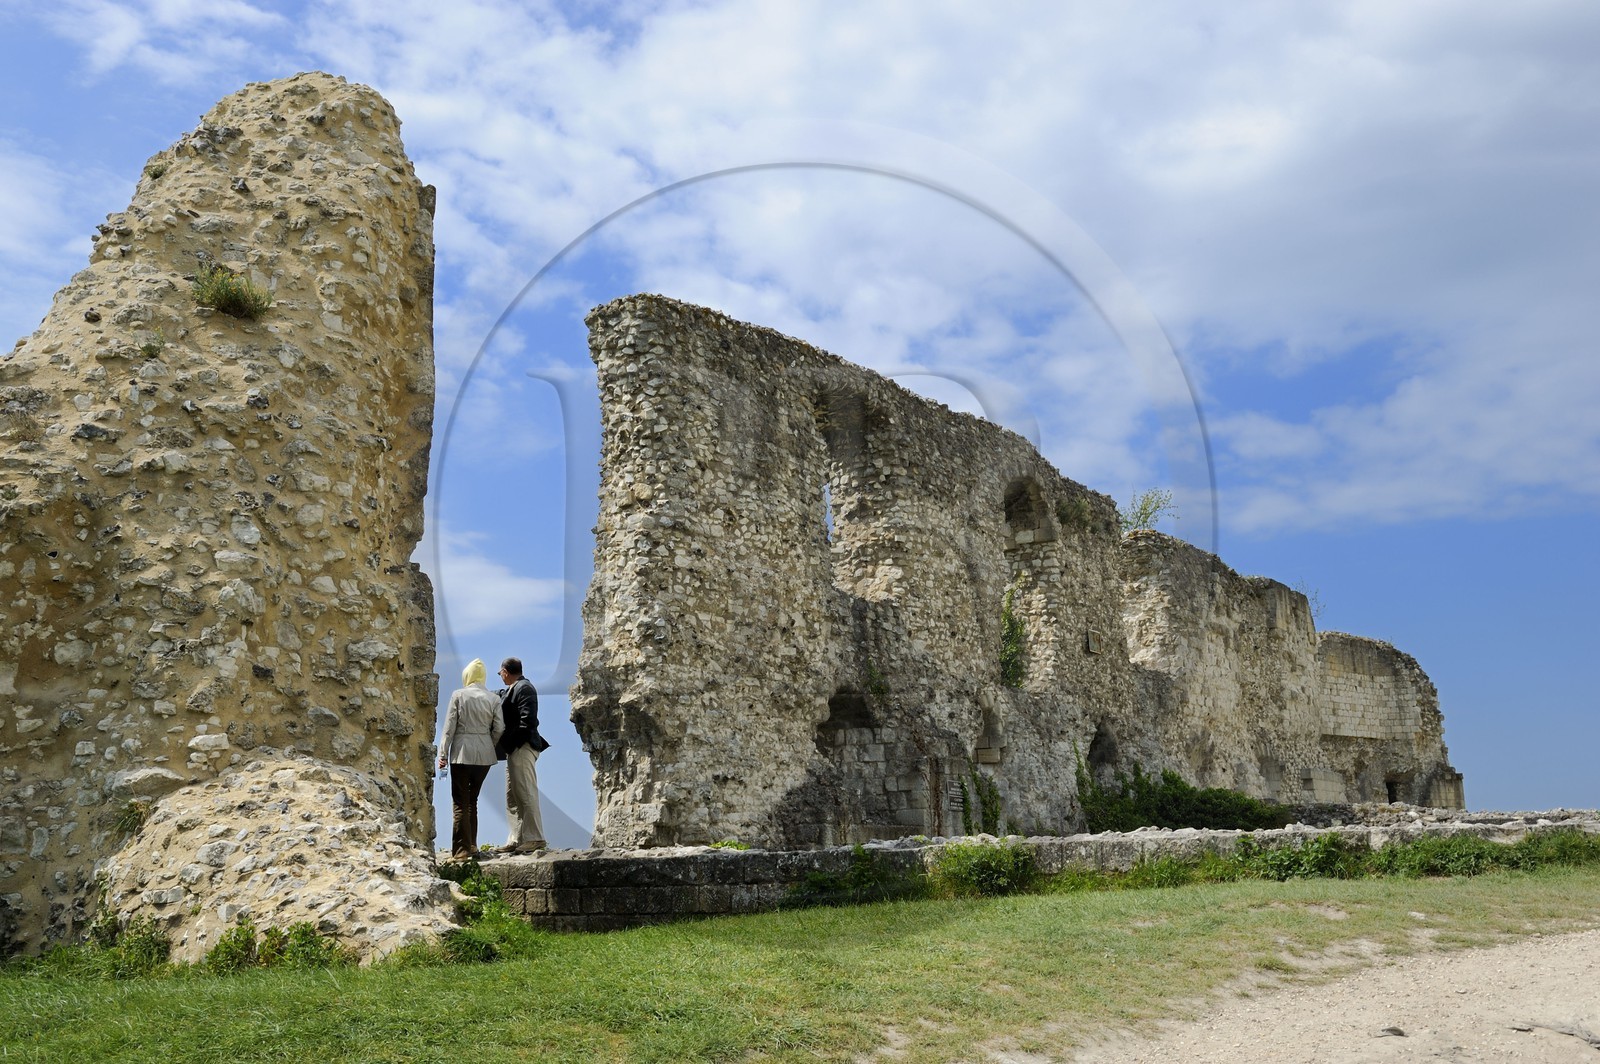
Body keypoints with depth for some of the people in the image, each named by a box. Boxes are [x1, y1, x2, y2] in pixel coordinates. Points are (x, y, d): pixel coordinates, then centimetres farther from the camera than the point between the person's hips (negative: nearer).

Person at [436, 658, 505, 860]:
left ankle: (462, 849, -5)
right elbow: (499, 729, 2)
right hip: (485, 755, 3)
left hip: (462, 753, -3)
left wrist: (443, 753, -1)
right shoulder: (493, 699, 3)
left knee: (460, 802, 0)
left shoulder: (458, 696, -3)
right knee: (472, 800, 17)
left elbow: (449, 727, -4)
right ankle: (471, 845, 19)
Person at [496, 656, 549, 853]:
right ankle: (516, 839, 16)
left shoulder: (524, 688, -11)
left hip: (522, 748, -10)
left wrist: (512, 742, -17)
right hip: (514, 750, 10)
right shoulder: (511, 690, 18)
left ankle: (535, 839, -5)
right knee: (512, 797, 12)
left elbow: (527, 720, -19)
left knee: (526, 794, -8)